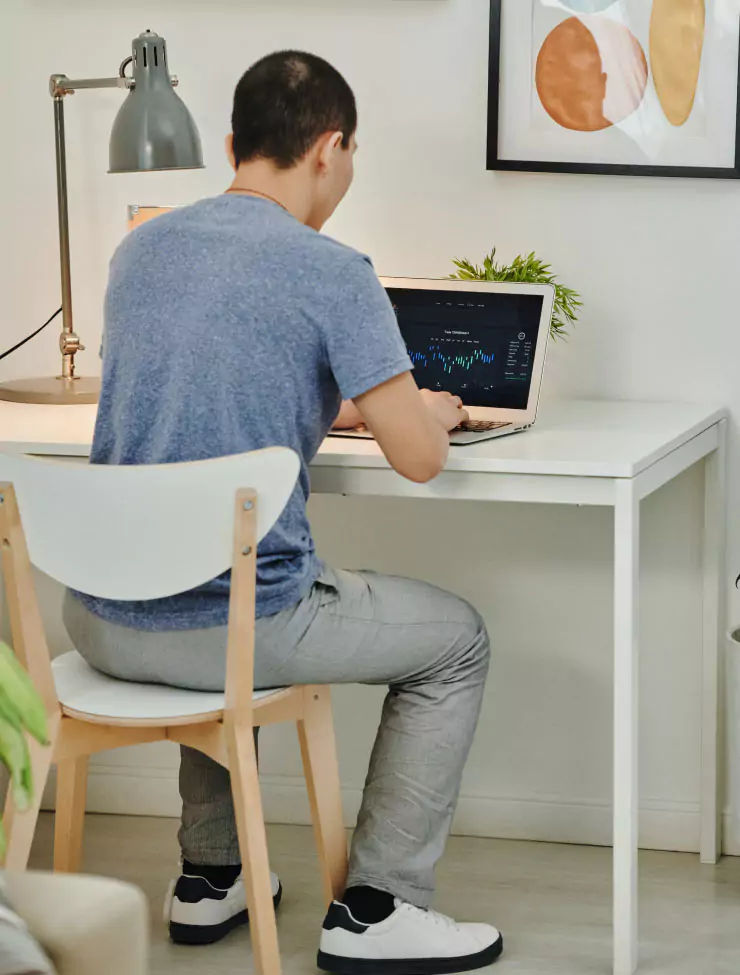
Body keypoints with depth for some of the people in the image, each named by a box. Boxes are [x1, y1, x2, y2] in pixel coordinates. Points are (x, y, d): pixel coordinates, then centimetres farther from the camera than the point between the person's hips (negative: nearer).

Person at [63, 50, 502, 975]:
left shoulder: (140, 248, 9)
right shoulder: (332, 273, -11)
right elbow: (418, 457, -10)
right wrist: (432, 410, 14)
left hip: (101, 620, 7)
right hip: (239, 622, -7)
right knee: (454, 640, 17)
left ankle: (209, 877, 39)